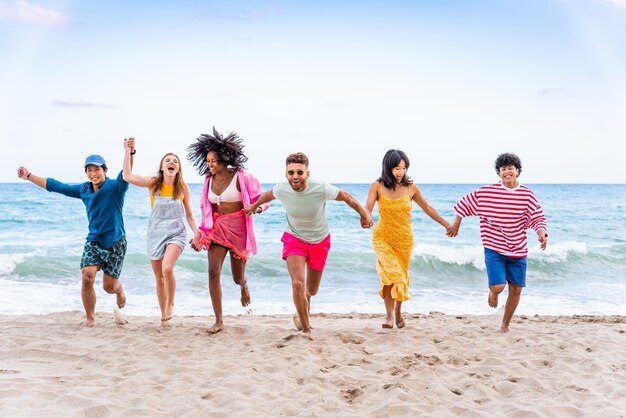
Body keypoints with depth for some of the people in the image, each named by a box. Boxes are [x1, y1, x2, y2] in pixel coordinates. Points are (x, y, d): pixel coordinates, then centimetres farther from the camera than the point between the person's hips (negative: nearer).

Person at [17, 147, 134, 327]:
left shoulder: (114, 187, -9)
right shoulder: (83, 190, 7)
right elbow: (55, 186, 15)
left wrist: (130, 153, -49)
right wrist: (29, 176, 19)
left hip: (115, 242, -4)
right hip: (93, 241, 4)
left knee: (109, 287, 1)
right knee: (87, 277, -16)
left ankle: (119, 289, 40)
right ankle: (89, 318, 3)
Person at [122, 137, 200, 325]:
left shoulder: (183, 187, -1)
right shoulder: (153, 183, -3)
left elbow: (189, 215, 5)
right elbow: (127, 176, -14)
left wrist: (196, 233, -8)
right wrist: (128, 151, -14)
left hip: (176, 233, -2)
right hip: (155, 233, 2)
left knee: (167, 269, -26)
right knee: (159, 278, 9)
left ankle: (170, 304, -2)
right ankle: (163, 315, 26)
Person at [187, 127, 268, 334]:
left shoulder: (241, 177, -10)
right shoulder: (209, 179, 3)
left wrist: (257, 207, -25)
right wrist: (202, 231, 14)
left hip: (238, 228, -3)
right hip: (216, 228, 3)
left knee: (237, 277, 8)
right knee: (213, 272, -13)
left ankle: (244, 286, 51)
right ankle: (219, 321, -5)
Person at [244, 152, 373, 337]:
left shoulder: (321, 189, -29)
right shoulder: (281, 189, -20)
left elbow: (346, 197, -11)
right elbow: (268, 195, 6)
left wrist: (364, 214, -5)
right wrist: (254, 206, 24)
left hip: (319, 241, 0)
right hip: (294, 238, 0)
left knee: (312, 290, 14)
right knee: (297, 284, -21)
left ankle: (302, 315, 50)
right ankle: (306, 329, -2)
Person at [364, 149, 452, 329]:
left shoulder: (411, 188, -1)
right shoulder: (377, 186, -5)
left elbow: (428, 209, 9)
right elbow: (367, 209, -15)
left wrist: (447, 225, 9)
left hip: (404, 239, 2)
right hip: (383, 237, -2)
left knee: (401, 276, 9)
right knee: (390, 274, -18)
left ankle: (398, 311, 32)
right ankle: (389, 315, -10)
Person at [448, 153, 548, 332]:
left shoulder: (527, 194, -3)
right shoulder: (486, 192, -7)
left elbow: (538, 218, -2)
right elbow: (465, 203, 5)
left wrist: (542, 234, -22)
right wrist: (456, 224, 10)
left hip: (518, 250, 3)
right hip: (494, 249, -2)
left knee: (516, 290, 6)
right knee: (498, 287, -15)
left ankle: (505, 326, 26)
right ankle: (492, 291, 26)